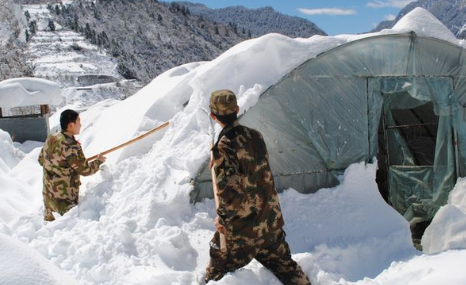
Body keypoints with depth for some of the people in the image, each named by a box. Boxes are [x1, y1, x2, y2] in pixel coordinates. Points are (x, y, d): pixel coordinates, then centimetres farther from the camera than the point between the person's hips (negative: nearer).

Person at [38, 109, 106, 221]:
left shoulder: (51, 138, 0)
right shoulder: (71, 146, -25)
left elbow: (41, 159, 14)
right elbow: (85, 170, -18)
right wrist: (99, 161, -1)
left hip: (48, 195, 9)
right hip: (65, 199, -9)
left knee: (49, 223, 24)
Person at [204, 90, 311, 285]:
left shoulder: (224, 146, -21)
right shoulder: (255, 135, 0)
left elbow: (230, 190, -25)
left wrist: (222, 217, -9)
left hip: (242, 228, -6)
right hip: (271, 221, 6)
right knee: (283, 264, 24)